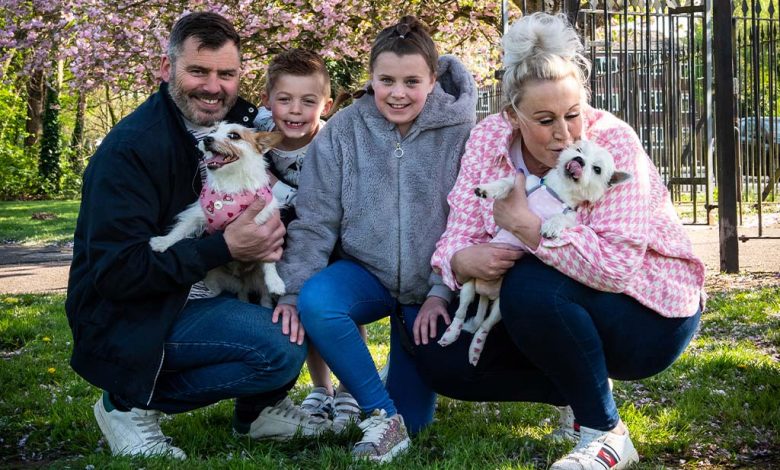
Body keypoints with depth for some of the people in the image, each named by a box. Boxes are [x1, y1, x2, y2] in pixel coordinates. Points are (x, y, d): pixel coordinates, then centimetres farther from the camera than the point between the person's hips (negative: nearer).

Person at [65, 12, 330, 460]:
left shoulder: (242, 122, 2)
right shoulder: (130, 148, -20)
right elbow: (115, 271, -24)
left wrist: (271, 235, -14)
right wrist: (226, 248, -26)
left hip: (206, 295, 8)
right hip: (128, 319, -8)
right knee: (281, 348, -24)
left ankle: (262, 406, 9)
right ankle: (132, 405, -9)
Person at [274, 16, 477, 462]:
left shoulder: (460, 131, -10)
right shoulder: (344, 129, -7)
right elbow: (314, 222, -7)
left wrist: (441, 294, -15)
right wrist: (292, 293, -16)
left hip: (430, 283, -1)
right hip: (366, 273, 1)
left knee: (412, 416, -5)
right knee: (316, 302, -34)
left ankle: (398, 417, 33)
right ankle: (382, 416, -19)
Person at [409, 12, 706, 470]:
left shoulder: (613, 143, -23)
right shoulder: (489, 139, -7)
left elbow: (616, 266, -33)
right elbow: (462, 227, -7)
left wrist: (525, 223, -34)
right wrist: (460, 260, -30)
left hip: (650, 315, -6)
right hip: (548, 313, 6)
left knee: (530, 286, -34)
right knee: (441, 357, -7)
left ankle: (606, 432, -15)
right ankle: (578, 394, 9)